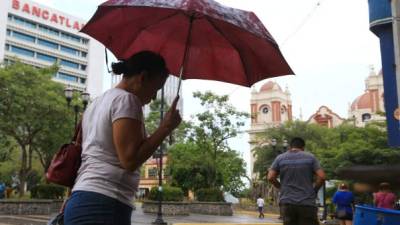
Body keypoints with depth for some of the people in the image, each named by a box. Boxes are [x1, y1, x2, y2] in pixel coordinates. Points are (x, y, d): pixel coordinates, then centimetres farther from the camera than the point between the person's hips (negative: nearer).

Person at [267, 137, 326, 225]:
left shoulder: (280, 158, 7)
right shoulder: (310, 157, 4)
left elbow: (270, 177, 0)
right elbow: (321, 177, -3)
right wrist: (314, 190, 11)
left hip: (287, 203, 2)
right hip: (307, 203, -1)